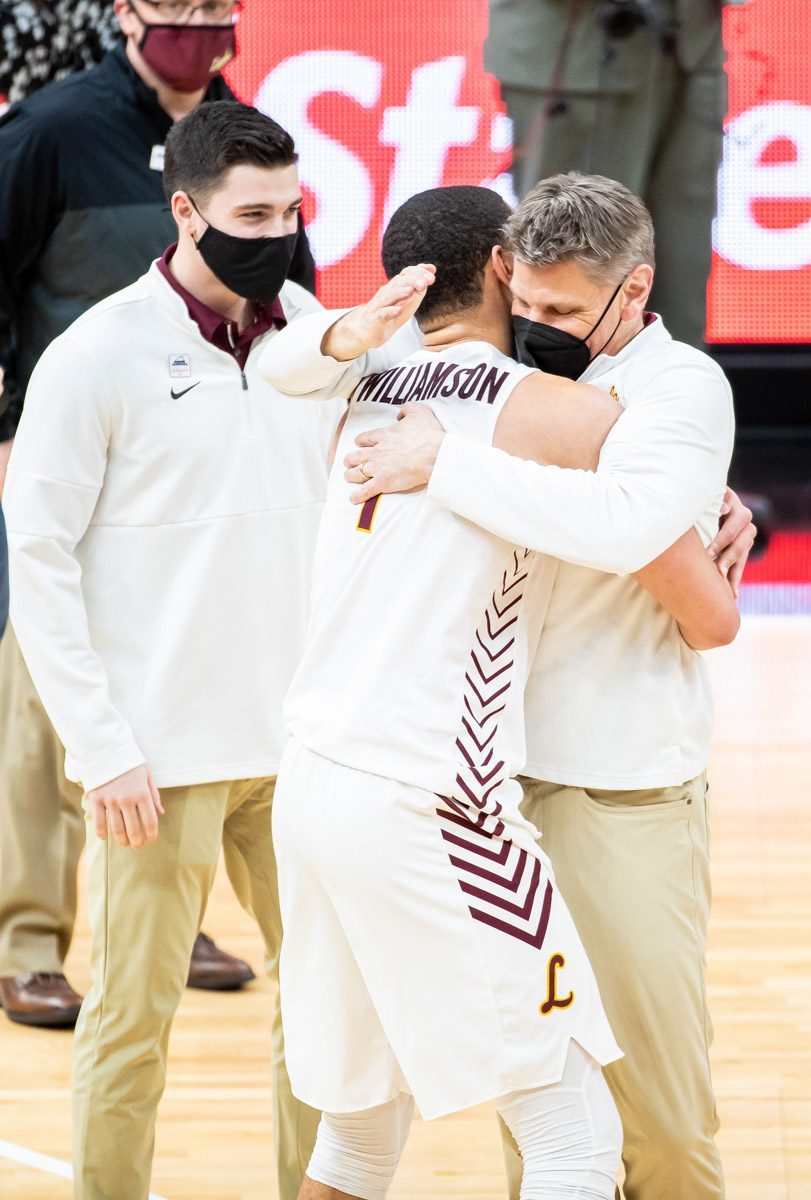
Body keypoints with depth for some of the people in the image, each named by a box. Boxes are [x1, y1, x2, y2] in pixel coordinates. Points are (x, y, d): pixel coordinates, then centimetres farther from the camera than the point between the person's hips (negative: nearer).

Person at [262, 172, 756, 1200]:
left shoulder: (678, 386, -10)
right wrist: (347, 338, -14)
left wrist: (443, 463, -29)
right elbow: (283, 367, 9)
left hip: (623, 793, -5)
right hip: (497, 770, 5)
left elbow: (623, 524, -32)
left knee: (656, 1087, -2)